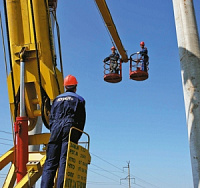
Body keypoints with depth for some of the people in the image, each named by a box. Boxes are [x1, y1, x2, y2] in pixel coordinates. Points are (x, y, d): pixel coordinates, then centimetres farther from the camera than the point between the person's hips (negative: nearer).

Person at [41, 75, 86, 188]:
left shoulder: (57, 99, 23)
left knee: (50, 161, 0)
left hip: (56, 128, 3)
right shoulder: (79, 100, 14)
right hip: (70, 128, -2)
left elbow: (51, 118, 17)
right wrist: (77, 138, 10)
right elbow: (81, 121, 8)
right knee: (64, 161, -8)